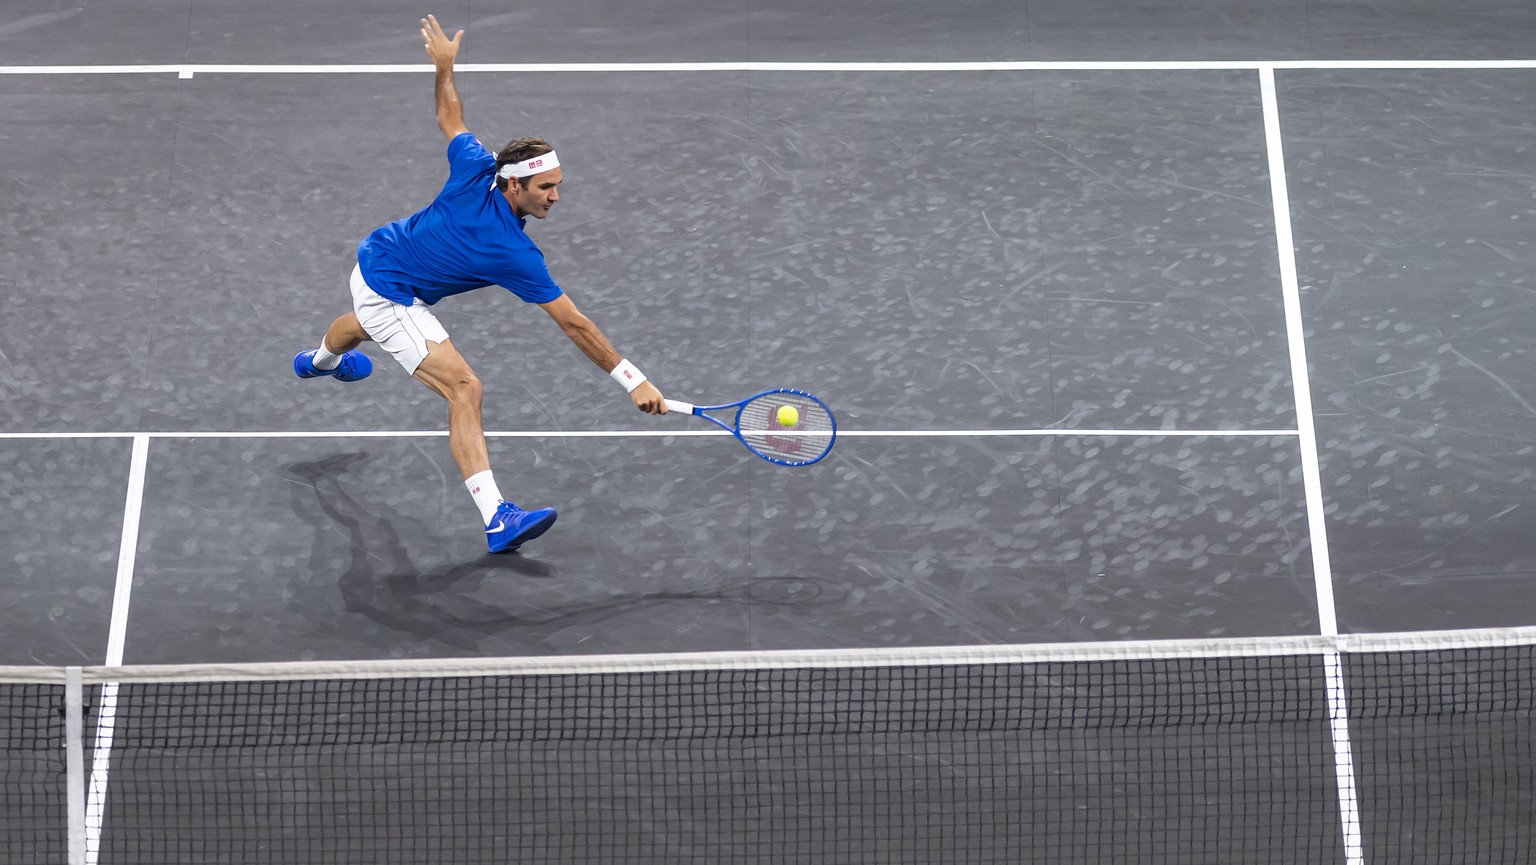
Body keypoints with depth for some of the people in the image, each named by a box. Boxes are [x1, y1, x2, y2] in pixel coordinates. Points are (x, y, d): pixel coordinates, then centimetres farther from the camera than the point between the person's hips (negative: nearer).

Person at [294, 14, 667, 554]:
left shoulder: (476, 170, -18)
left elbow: (449, 119, 2)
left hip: (373, 259, 9)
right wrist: (632, 379, -29)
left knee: (362, 325, 43)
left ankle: (321, 360, 82)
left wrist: (444, 65, 18)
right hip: (391, 298, -9)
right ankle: (497, 519, -31)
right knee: (464, 389, -22)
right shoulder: (515, 255, -32)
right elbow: (574, 325, -31)